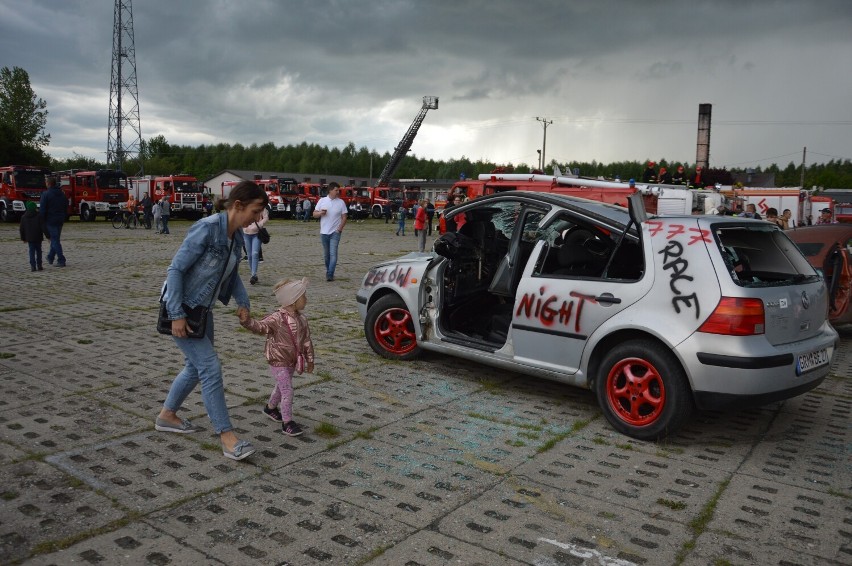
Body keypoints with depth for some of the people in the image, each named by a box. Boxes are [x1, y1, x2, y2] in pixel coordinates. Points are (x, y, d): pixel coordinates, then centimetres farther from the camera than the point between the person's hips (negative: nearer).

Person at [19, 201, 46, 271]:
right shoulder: (39, 216, -8)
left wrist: (23, 238, 18)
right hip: (38, 238, -2)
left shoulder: (23, 217, 4)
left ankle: (33, 266, -7)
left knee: (31, 251, 3)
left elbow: (22, 229, 9)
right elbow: (43, 227, -12)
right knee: (38, 251, 10)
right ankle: (39, 266, 10)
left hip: (29, 238, 2)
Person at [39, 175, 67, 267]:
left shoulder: (46, 194, -12)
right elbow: (66, 208, 13)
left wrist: (41, 220, -6)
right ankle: (50, 258, 30)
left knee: (55, 240, -3)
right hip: (60, 220, 6)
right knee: (55, 238, 18)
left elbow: (42, 209, -13)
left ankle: (61, 260, -8)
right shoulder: (62, 194, 8)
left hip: (50, 220, -6)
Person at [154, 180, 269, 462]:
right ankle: (227, 437, -6)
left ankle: (167, 416, 39)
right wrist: (177, 315, -23)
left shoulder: (236, 235, 1)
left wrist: (243, 303, 5)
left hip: (202, 309, 9)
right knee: (210, 366, -12)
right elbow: (175, 269, -23)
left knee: (197, 366, 19)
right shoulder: (206, 229, -25)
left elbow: (232, 274, 16)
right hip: (180, 308, -9)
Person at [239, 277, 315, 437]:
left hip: (292, 362, 7)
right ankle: (287, 422, 2)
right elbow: (260, 326, -29)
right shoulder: (277, 318, -20)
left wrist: (309, 359, 13)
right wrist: (247, 321, -49)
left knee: (281, 387, 24)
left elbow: (306, 341, 8)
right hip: (278, 362, -7)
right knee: (287, 391, -9)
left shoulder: (301, 319, 1)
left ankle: (270, 407, 49)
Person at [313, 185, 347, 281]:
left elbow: (344, 217, 0)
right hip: (324, 232, 2)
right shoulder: (322, 201, 4)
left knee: (333, 254, -12)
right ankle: (328, 271, 28)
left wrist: (339, 229, -11)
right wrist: (320, 213, -15)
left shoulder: (341, 202, 1)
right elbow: (314, 214, 7)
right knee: (326, 254, 12)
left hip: (335, 232, -2)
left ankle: (330, 274, -15)